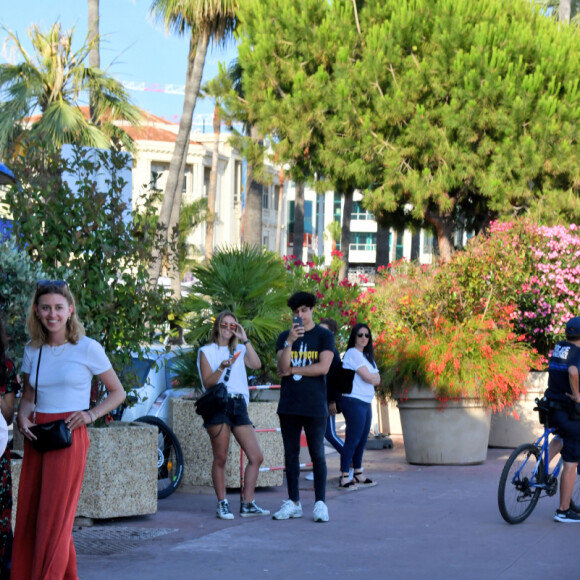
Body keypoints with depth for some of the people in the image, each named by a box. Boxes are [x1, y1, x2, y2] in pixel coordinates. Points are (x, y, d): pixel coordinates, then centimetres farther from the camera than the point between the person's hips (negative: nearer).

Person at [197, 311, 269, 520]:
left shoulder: (239, 350, 20)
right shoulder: (207, 351, 9)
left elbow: (256, 364, 0)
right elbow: (207, 383, -2)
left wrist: (245, 340, -1)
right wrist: (222, 368, -18)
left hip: (239, 405, 5)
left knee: (256, 457, -2)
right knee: (220, 459, -6)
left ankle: (248, 504, 4)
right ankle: (222, 504, 1)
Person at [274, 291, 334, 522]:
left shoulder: (324, 336, 2)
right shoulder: (284, 337, 10)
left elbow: (323, 367, -10)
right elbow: (282, 367, -4)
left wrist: (292, 370, -4)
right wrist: (289, 342, -19)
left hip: (314, 406, -3)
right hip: (289, 405, 3)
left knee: (317, 455, -1)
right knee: (291, 454, 7)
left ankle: (320, 502, 2)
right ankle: (293, 502, 13)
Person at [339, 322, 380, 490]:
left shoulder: (366, 356, 21)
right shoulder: (353, 353, -8)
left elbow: (377, 380, 13)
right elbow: (368, 377, -13)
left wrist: (372, 378, -6)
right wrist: (373, 377, 7)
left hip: (365, 403, 9)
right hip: (354, 401, -9)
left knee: (362, 440, 11)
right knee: (353, 440, -11)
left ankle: (358, 475, 18)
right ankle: (344, 478, -11)